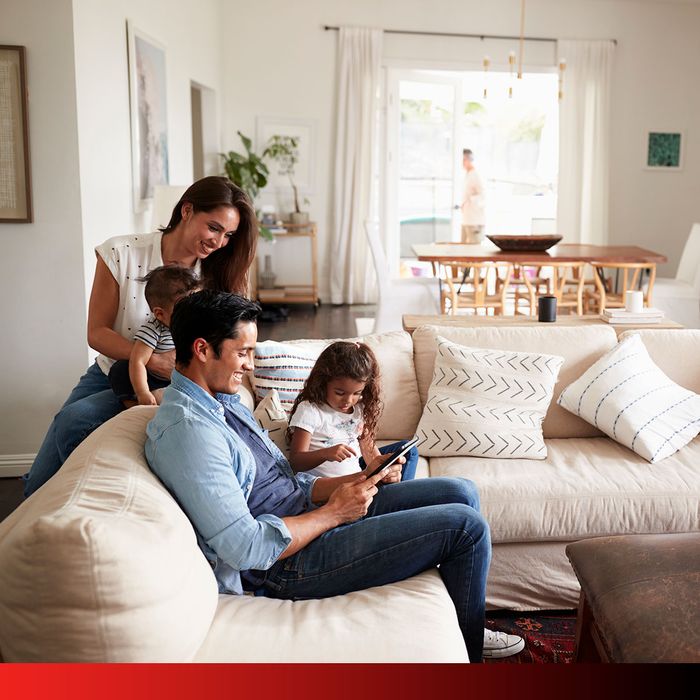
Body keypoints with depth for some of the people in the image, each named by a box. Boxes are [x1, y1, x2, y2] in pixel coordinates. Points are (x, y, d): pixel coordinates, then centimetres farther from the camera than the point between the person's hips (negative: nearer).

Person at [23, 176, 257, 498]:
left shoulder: (216, 275, -9)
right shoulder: (122, 253, -14)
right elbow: (97, 333, -12)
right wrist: (155, 361, -28)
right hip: (109, 374, 2)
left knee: (72, 420, -27)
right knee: (39, 486, -5)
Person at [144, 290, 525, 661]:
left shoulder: (223, 401, 10)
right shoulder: (188, 430, -23)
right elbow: (246, 548, -27)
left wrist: (359, 479, 0)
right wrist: (334, 513, -17)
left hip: (307, 511, 10)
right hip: (288, 565, -10)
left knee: (461, 492, 8)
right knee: (466, 526, -10)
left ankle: (463, 629, 25)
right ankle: (464, 651, 15)